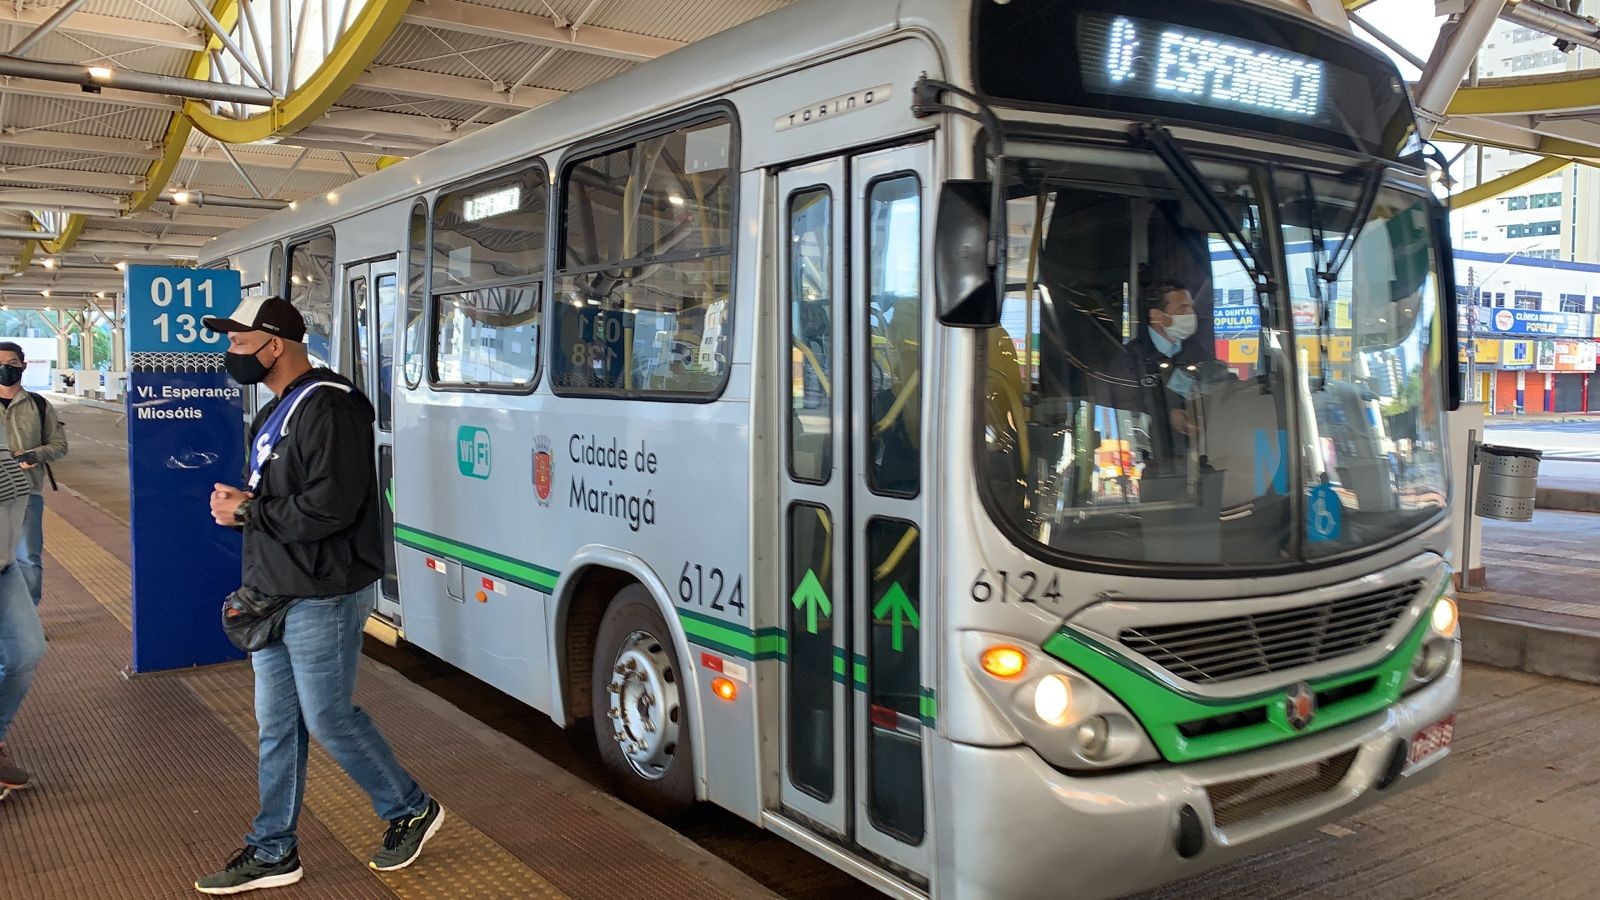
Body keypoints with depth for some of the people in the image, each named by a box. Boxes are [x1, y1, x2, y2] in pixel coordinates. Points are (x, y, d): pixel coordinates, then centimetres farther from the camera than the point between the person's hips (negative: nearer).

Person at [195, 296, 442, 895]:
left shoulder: (328, 407, -19)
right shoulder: (275, 412, 14)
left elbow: (327, 508, -27)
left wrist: (247, 511, -16)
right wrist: (235, 503, 0)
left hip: (323, 598, -10)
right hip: (277, 596, 10)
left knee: (329, 718, 2)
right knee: (276, 724, 14)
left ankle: (411, 810, 22)